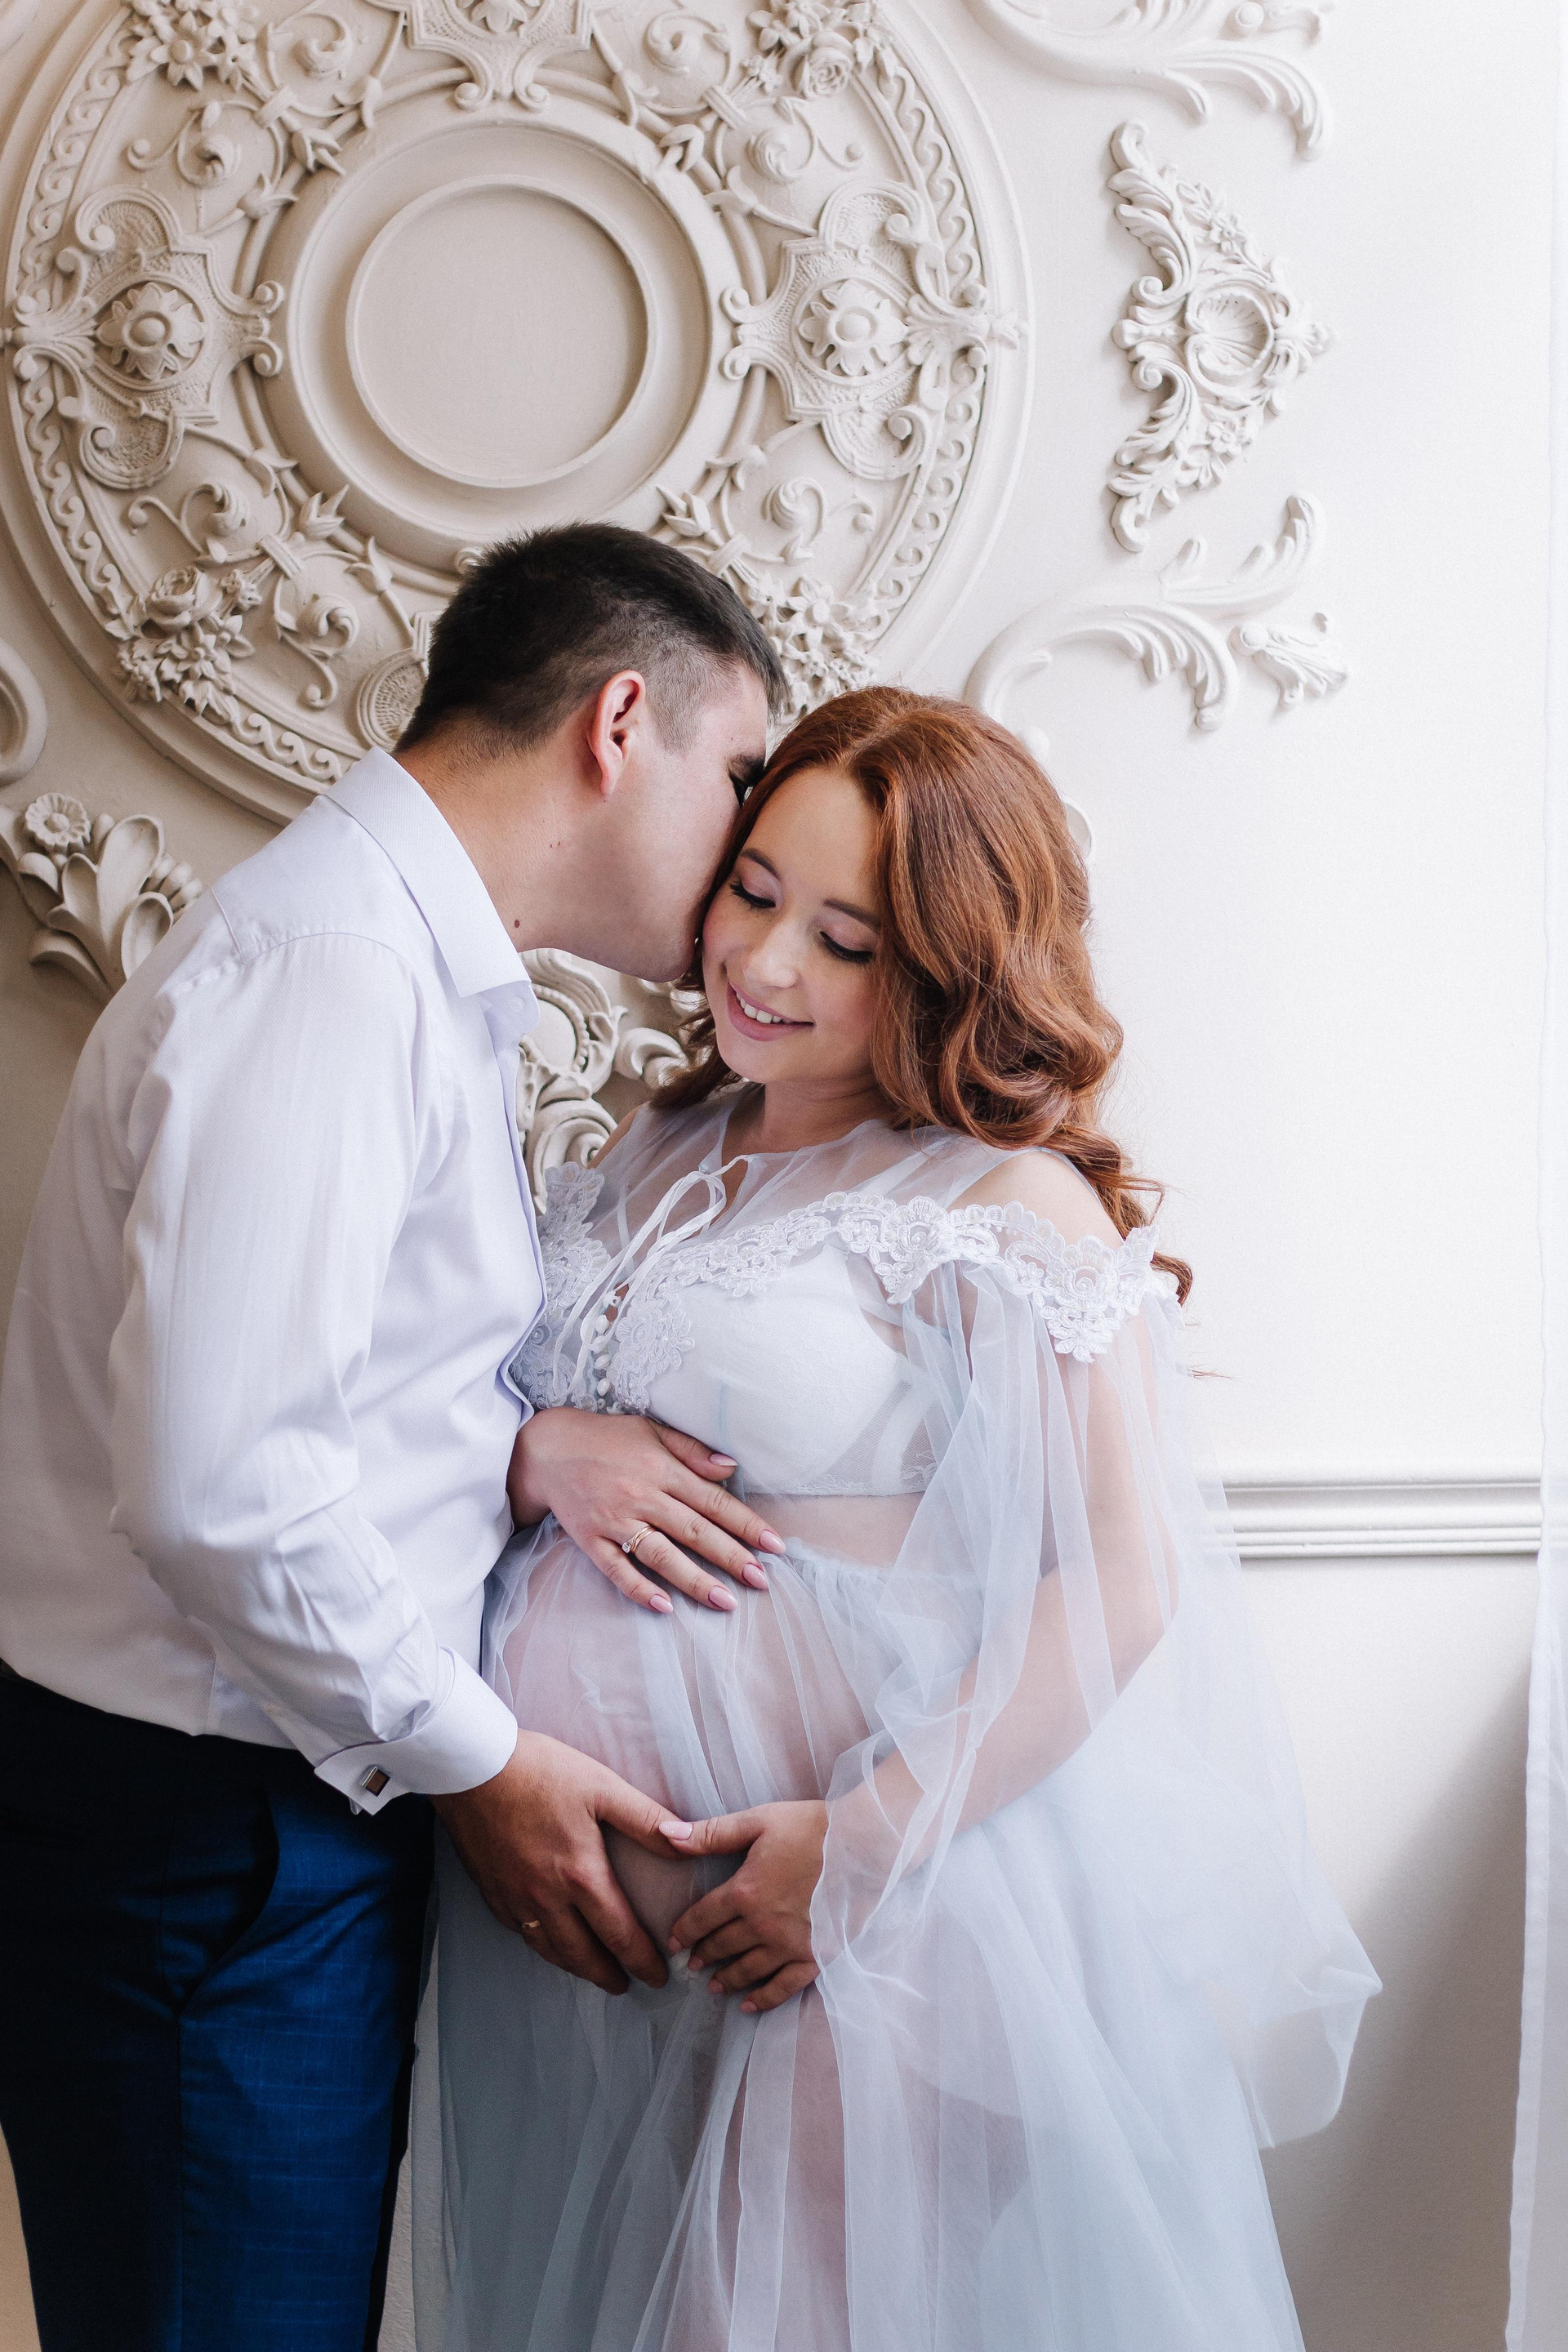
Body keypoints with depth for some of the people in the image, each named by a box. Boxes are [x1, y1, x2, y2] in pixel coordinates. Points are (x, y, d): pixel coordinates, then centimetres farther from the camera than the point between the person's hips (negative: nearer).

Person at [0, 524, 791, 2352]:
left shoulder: (409, 962, 13)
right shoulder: (336, 966, -21)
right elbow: (216, 1482, -27)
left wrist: (519, 1447, -2)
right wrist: (475, 1759, -15)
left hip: (291, 1795, 10)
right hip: (195, 1820, -10)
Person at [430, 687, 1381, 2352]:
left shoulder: (1010, 1206, -13)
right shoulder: (656, 1154, 8)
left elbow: (1122, 1582, -17)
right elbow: (525, 1414, 15)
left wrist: (867, 1842, -21)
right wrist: (532, 1459, -9)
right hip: (585, 1814, 6)